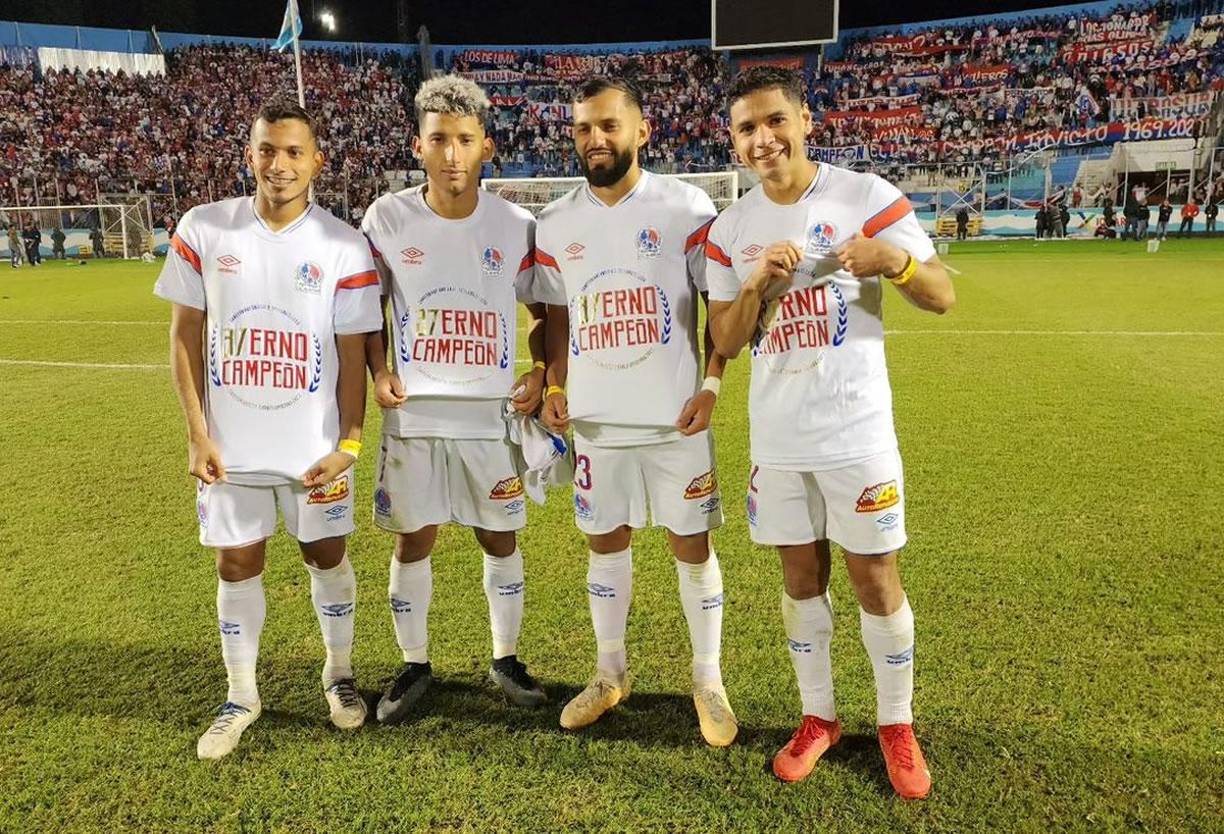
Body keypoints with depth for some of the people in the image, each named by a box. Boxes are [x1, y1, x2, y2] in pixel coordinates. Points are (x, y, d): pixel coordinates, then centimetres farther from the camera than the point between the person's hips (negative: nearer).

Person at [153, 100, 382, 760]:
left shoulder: (344, 247, -7)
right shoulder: (203, 230, -2)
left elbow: (353, 352, -4)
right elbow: (185, 335, 2)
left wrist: (349, 442, -11)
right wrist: (197, 433, -4)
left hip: (316, 444, -1)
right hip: (230, 442, 2)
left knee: (325, 554, 11)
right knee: (236, 563, 11)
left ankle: (339, 673, 34)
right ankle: (241, 696, 30)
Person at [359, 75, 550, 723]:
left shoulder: (516, 225, -3)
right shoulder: (387, 218, -4)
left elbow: (542, 311, 7)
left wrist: (541, 372, -7)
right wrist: (378, 372, -5)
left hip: (493, 413, 0)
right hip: (412, 413, 0)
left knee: (500, 538, 10)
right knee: (413, 539, 8)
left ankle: (506, 659, 30)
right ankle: (415, 665, 28)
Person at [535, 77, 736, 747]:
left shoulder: (685, 208, -6)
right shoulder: (556, 224, 5)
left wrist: (711, 385, -12)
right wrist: (554, 386, 0)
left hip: (675, 417, -3)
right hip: (596, 421, 3)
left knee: (691, 545, 7)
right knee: (605, 542, 14)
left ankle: (708, 680, 25)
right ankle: (610, 673, 32)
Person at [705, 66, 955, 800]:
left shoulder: (866, 196, -7)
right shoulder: (730, 229, 3)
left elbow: (943, 298, -7)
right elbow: (725, 343, 2)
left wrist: (896, 261, -27)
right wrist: (758, 282, -16)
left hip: (856, 433, -3)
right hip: (776, 439, 3)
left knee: (877, 580, 6)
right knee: (801, 578, 13)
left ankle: (897, 724, 28)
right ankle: (819, 716, 32)